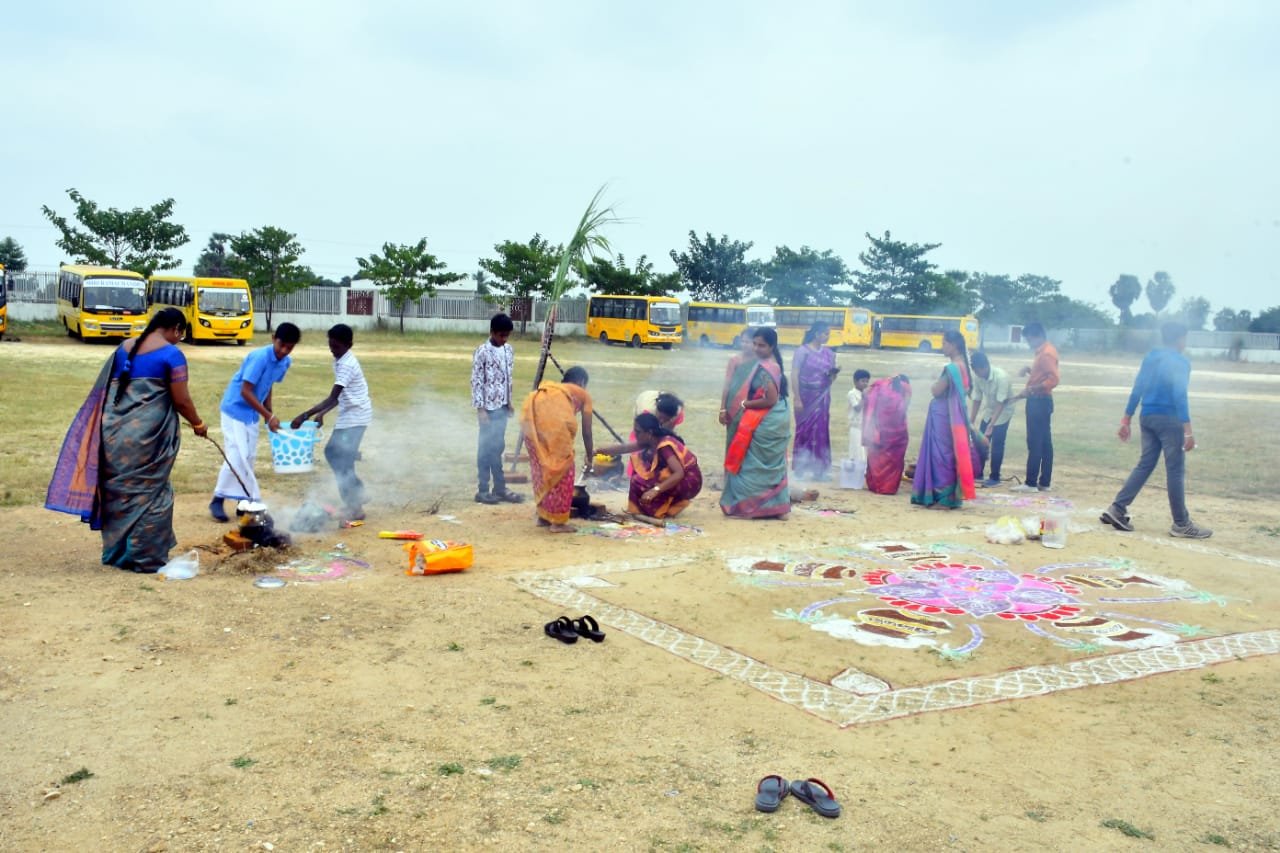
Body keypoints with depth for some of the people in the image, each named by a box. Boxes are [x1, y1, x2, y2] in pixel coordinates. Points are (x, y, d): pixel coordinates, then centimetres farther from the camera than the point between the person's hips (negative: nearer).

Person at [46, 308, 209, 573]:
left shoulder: (124, 348, 12)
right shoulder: (171, 354, -8)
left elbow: (109, 388, 17)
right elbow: (181, 401, -7)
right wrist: (197, 424, 9)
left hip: (115, 430, 6)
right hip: (148, 434, -6)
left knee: (118, 489, 15)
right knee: (148, 492, 4)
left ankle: (116, 552, 24)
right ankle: (145, 557, 8)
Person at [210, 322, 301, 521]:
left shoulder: (286, 362, -2)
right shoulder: (260, 357, -26)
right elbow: (245, 391, -25)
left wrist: (269, 415, 6)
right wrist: (269, 416, -27)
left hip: (252, 414, 7)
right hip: (235, 409, -7)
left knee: (249, 458, 10)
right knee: (237, 456, -11)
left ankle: (246, 502, 17)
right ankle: (217, 501, 0)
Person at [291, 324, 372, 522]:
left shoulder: (347, 365, -22)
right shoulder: (339, 361, 8)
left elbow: (332, 398, -28)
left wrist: (305, 415, -30)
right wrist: (321, 414, 9)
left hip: (356, 417, -10)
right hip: (346, 416, 10)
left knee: (343, 461, -9)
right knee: (332, 452, 17)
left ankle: (355, 509, -1)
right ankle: (356, 492, 27)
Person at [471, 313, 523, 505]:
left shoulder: (509, 350, 9)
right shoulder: (482, 352, -13)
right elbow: (476, 381, -13)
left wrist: (509, 402, 15)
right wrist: (480, 408, -17)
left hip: (502, 406, 7)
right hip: (488, 407, -7)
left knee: (498, 447, 12)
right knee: (487, 448, -2)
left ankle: (500, 488, 17)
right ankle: (483, 490, 4)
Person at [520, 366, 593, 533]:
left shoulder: (549, 387, 41)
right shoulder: (583, 394, 29)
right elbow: (587, 432, 30)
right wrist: (589, 458, 45)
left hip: (530, 412, 5)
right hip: (553, 416, -5)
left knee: (540, 465, 19)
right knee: (562, 466, 7)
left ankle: (543, 516, 27)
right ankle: (558, 521, 10)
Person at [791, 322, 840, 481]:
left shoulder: (829, 353, 8)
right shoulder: (803, 350, -6)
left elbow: (830, 380, 13)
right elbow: (794, 375, -10)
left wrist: (834, 374, -10)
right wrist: (797, 399, -15)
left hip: (822, 397, 4)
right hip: (806, 396, -4)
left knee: (821, 431, 3)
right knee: (804, 430, 1)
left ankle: (819, 469, 10)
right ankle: (800, 468, 10)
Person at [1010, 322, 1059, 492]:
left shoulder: (1047, 354, -17)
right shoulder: (1043, 351, 14)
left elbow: (1053, 380, -25)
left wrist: (1030, 390, -27)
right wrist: (1030, 370, 8)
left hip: (1039, 402, -10)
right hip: (1040, 401, 10)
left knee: (1035, 443, -8)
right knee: (1044, 443, 10)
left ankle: (1031, 483, -5)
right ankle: (1044, 482, 13)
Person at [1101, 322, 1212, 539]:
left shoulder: (1150, 359, 11)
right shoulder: (1180, 362, -10)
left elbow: (1136, 390, 11)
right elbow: (1180, 397, -19)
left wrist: (1126, 421, 15)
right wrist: (1188, 432, -21)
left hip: (1147, 418, 7)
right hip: (1169, 419, -7)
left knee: (1144, 465, 12)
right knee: (1176, 471, 0)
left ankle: (1117, 510, 3)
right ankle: (1181, 524, 6)